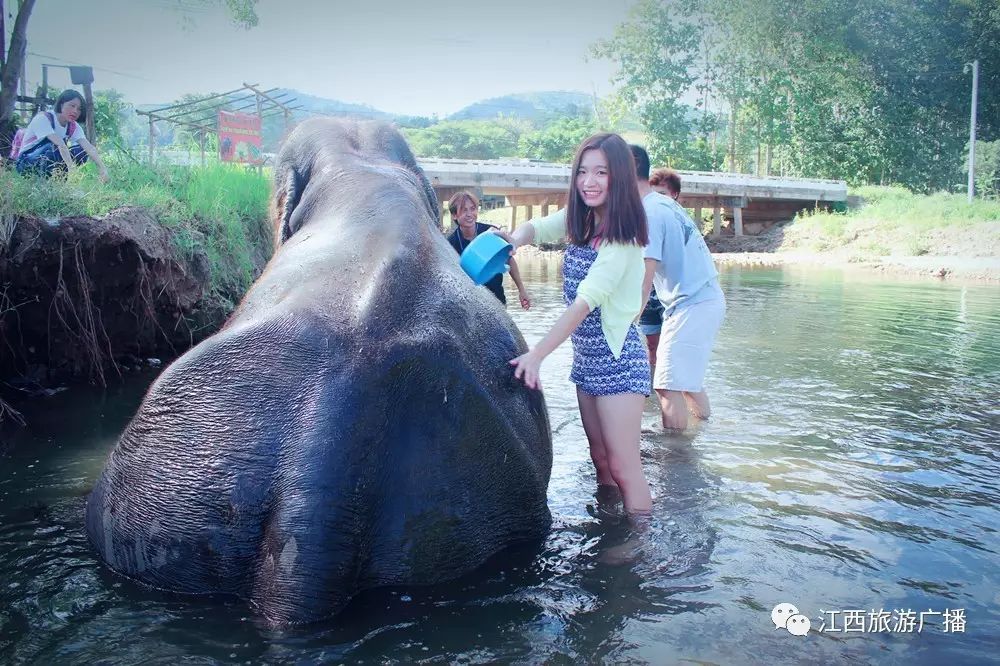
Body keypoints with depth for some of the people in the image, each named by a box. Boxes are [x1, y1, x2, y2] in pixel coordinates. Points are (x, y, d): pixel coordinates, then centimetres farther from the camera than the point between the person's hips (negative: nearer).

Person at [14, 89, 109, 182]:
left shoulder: (74, 127, -1)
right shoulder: (43, 118, -19)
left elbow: (88, 146, -18)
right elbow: (60, 144, -34)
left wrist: (102, 167, -36)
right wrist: (72, 167, -47)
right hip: (26, 162, -6)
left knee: (81, 151, -16)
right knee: (55, 146, -33)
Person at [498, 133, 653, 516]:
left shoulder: (622, 236, -19)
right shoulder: (579, 220, 4)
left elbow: (586, 300, -27)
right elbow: (536, 228, 11)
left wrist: (537, 354, -34)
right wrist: (516, 239, -16)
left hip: (617, 358, -8)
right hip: (585, 356, 8)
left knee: (623, 468, -6)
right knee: (600, 458, 17)